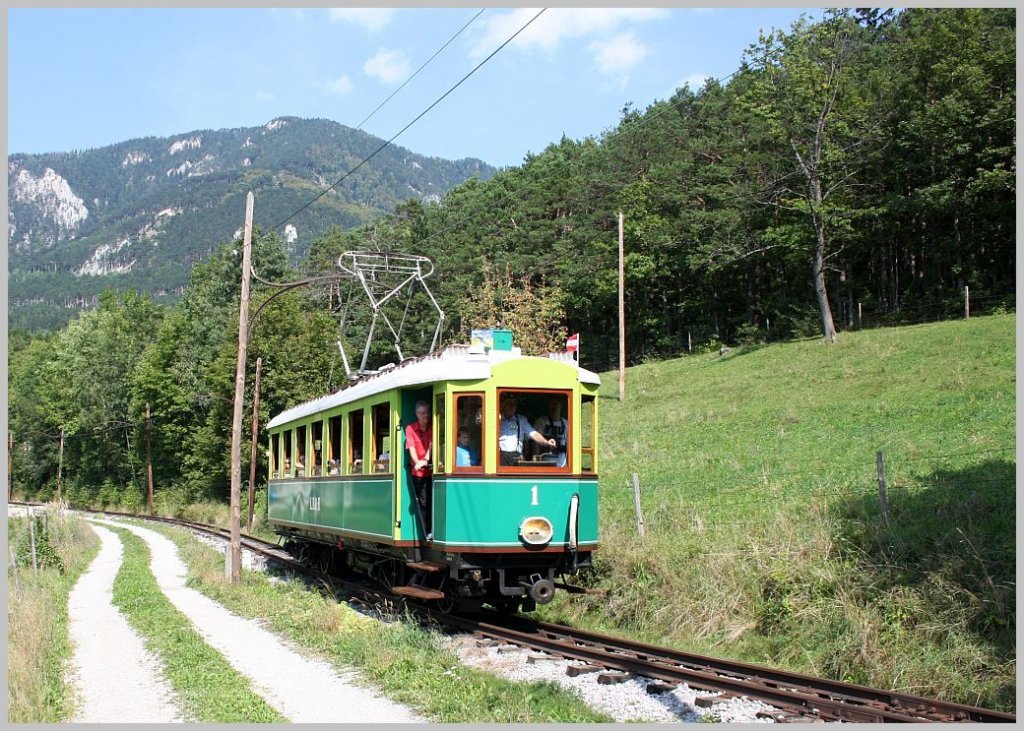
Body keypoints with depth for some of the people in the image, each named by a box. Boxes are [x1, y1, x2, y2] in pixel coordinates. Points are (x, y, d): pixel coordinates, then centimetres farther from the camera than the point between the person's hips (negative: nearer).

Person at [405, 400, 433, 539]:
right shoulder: (410, 429, 2)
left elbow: (431, 444, -8)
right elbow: (411, 448, -7)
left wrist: (426, 460, -23)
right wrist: (417, 463, -23)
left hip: (432, 470, 0)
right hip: (418, 472, 0)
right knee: (423, 503, 0)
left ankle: (434, 532, 1)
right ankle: (428, 533, 4)